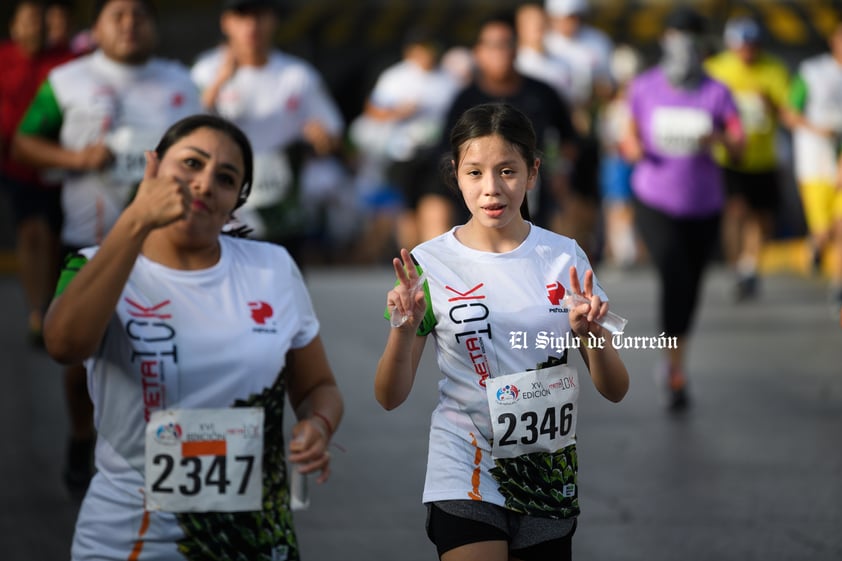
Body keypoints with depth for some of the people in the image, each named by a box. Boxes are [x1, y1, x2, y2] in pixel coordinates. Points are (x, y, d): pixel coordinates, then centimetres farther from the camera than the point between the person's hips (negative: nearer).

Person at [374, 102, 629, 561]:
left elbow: (614, 390, 2)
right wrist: (404, 329, -21)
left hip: (550, 478, 3)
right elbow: (390, 397, -3)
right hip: (466, 478, -3)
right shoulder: (430, 263, -5)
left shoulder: (565, 257, 0)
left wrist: (590, 334, -18)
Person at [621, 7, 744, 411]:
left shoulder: (715, 93, -4)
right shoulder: (644, 88, -1)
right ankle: (676, 374, -13)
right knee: (674, 277, -22)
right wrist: (633, 147, -12)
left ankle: (673, 363, 35)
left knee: (690, 288, 11)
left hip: (703, 206, 2)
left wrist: (719, 138, -31)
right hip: (655, 203, -1)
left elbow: (739, 145, -9)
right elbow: (632, 135, 11)